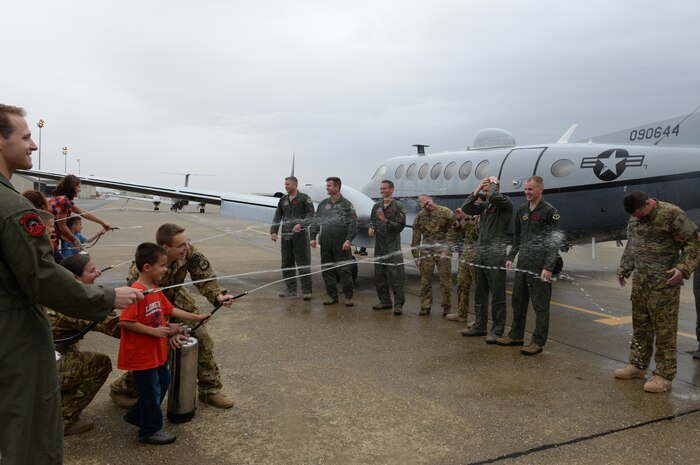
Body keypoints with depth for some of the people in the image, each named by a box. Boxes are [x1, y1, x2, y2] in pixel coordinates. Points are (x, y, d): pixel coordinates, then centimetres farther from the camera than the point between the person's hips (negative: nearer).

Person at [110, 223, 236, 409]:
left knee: (202, 340, 0)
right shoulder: (141, 268, -38)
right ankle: (121, 389, 23)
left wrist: (218, 295, -36)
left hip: (176, 300, 5)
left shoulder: (189, 252, -27)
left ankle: (210, 390, 18)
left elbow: (205, 276, -17)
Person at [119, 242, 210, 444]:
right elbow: (125, 322, -27)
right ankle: (150, 430, 23)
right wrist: (154, 331, -24)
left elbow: (170, 309, 13)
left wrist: (196, 317, 11)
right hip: (141, 354, -10)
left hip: (156, 351, 10)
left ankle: (137, 414, 40)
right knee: (151, 390, 4)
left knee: (163, 382, 22)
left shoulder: (156, 290, 5)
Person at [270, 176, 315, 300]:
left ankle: (306, 291, 1)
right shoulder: (283, 199, 14)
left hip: (300, 234, -5)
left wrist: (301, 224, -20)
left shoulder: (304, 198, -1)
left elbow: (310, 214, -6)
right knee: (287, 263, 9)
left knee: (303, 263, -4)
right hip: (286, 235, 6)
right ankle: (291, 290, 18)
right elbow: (277, 217, 15)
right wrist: (273, 231, 5)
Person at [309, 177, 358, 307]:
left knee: (344, 270, -2)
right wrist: (313, 237, 5)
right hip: (326, 244, 5)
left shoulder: (346, 204, -1)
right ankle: (332, 296, 19)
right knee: (327, 270, 8)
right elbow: (315, 221, 14)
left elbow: (353, 224, -6)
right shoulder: (323, 204, 12)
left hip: (341, 244, -5)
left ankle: (348, 297, 9)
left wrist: (349, 240, -15)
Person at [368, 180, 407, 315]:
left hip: (393, 247, -6)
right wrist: (371, 227, -3)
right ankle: (385, 301, 24)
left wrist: (385, 221, -21)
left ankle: (398, 304, -3)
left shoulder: (398, 207, -5)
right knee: (379, 276, 12)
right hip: (379, 246, 6)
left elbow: (400, 226, -10)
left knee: (396, 276, -7)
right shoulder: (377, 206, 12)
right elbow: (372, 220, 19)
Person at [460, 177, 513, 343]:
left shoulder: (505, 203, -6)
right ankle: (480, 326, 25)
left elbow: (494, 196, -25)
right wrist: (477, 190, 5)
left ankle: (497, 330, 7)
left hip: (496, 255, -7)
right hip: (480, 253, 7)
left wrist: (494, 182, -6)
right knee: (480, 293, 14)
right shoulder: (484, 205, 13)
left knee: (497, 295, 0)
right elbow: (466, 208, 7)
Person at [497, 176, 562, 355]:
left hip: (540, 266, -7)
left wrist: (548, 268, -17)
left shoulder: (550, 211, -8)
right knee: (518, 301, 14)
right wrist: (511, 257, 11)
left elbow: (554, 241, -11)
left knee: (540, 305, 1)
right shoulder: (521, 210, 12)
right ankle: (516, 335, 27)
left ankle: (538, 342, 8)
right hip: (522, 264, 7)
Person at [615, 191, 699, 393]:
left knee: (664, 329, -3)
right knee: (639, 325, 14)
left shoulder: (672, 214, -12)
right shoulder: (634, 219, 10)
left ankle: (665, 375, 5)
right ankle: (637, 365, 26)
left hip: (664, 283, -7)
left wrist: (683, 268, -21)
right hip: (640, 282, 7)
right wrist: (623, 269, 21)